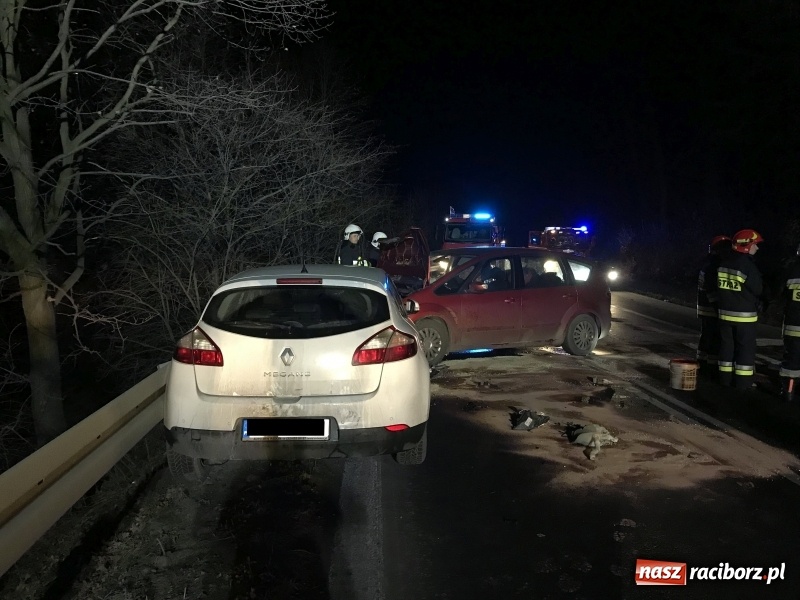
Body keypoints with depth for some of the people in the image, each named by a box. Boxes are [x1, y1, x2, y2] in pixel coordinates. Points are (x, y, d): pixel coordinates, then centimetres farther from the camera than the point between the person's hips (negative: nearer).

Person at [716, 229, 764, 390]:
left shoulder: (723, 262, 4)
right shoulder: (748, 264, -16)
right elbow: (758, 290, -8)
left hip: (725, 312, 6)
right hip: (744, 314, -6)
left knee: (727, 345, 12)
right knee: (746, 347, 2)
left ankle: (725, 377, 17)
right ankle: (743, 382, 4)